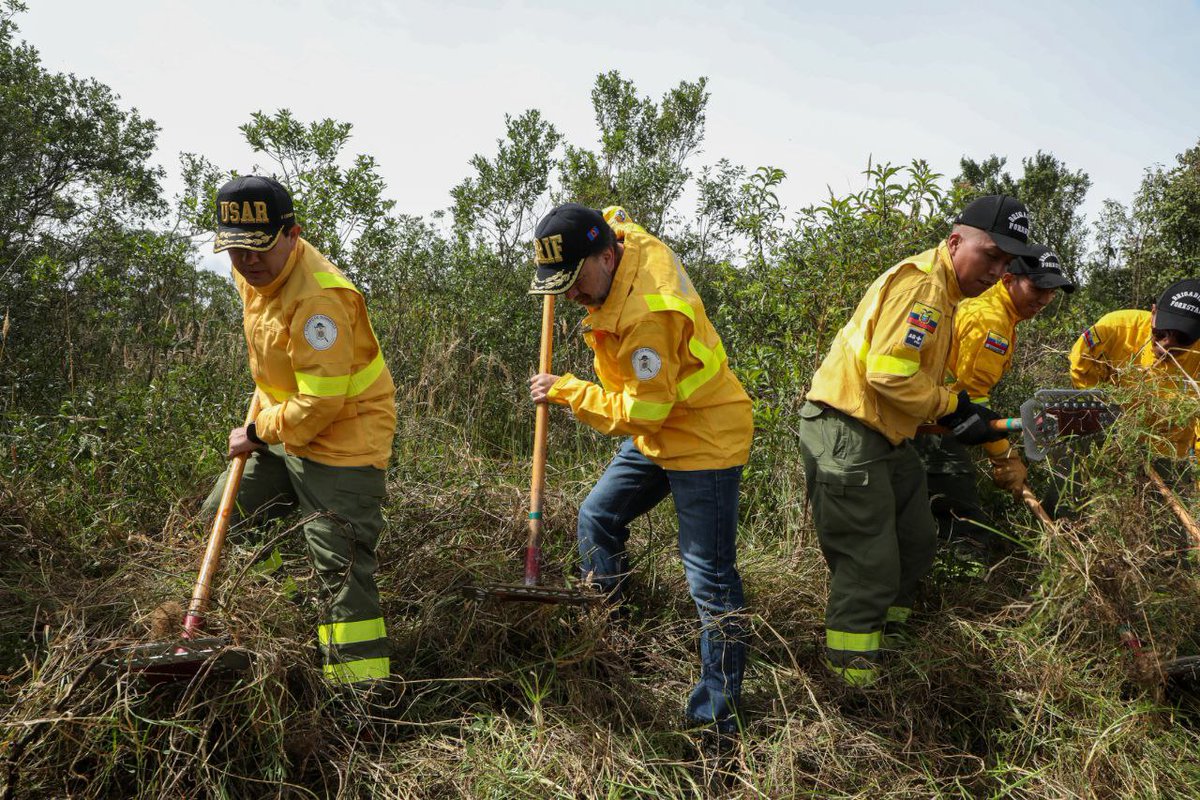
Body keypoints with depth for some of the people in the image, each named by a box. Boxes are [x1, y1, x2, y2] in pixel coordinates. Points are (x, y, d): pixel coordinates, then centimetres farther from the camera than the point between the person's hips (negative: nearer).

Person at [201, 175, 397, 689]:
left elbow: (321, 403, -28)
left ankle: (363, 693, -6)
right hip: (287, 431, 10)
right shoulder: (254, 271, 2)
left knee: (340, 566, -12)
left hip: (343, 440, -10)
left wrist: (258, 432, -14)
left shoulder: (316, 298, -29)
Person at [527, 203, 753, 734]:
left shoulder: (648, 314, -32)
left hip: (703, 442, -10)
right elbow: (615, 218, 24)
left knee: (710, 578, -6)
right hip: (656, 436, 10)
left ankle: (718, 713, 2)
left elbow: (641, 411, -25)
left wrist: (567, 391, -17)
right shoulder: (627, 238, -4)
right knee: (597, 518, 16)